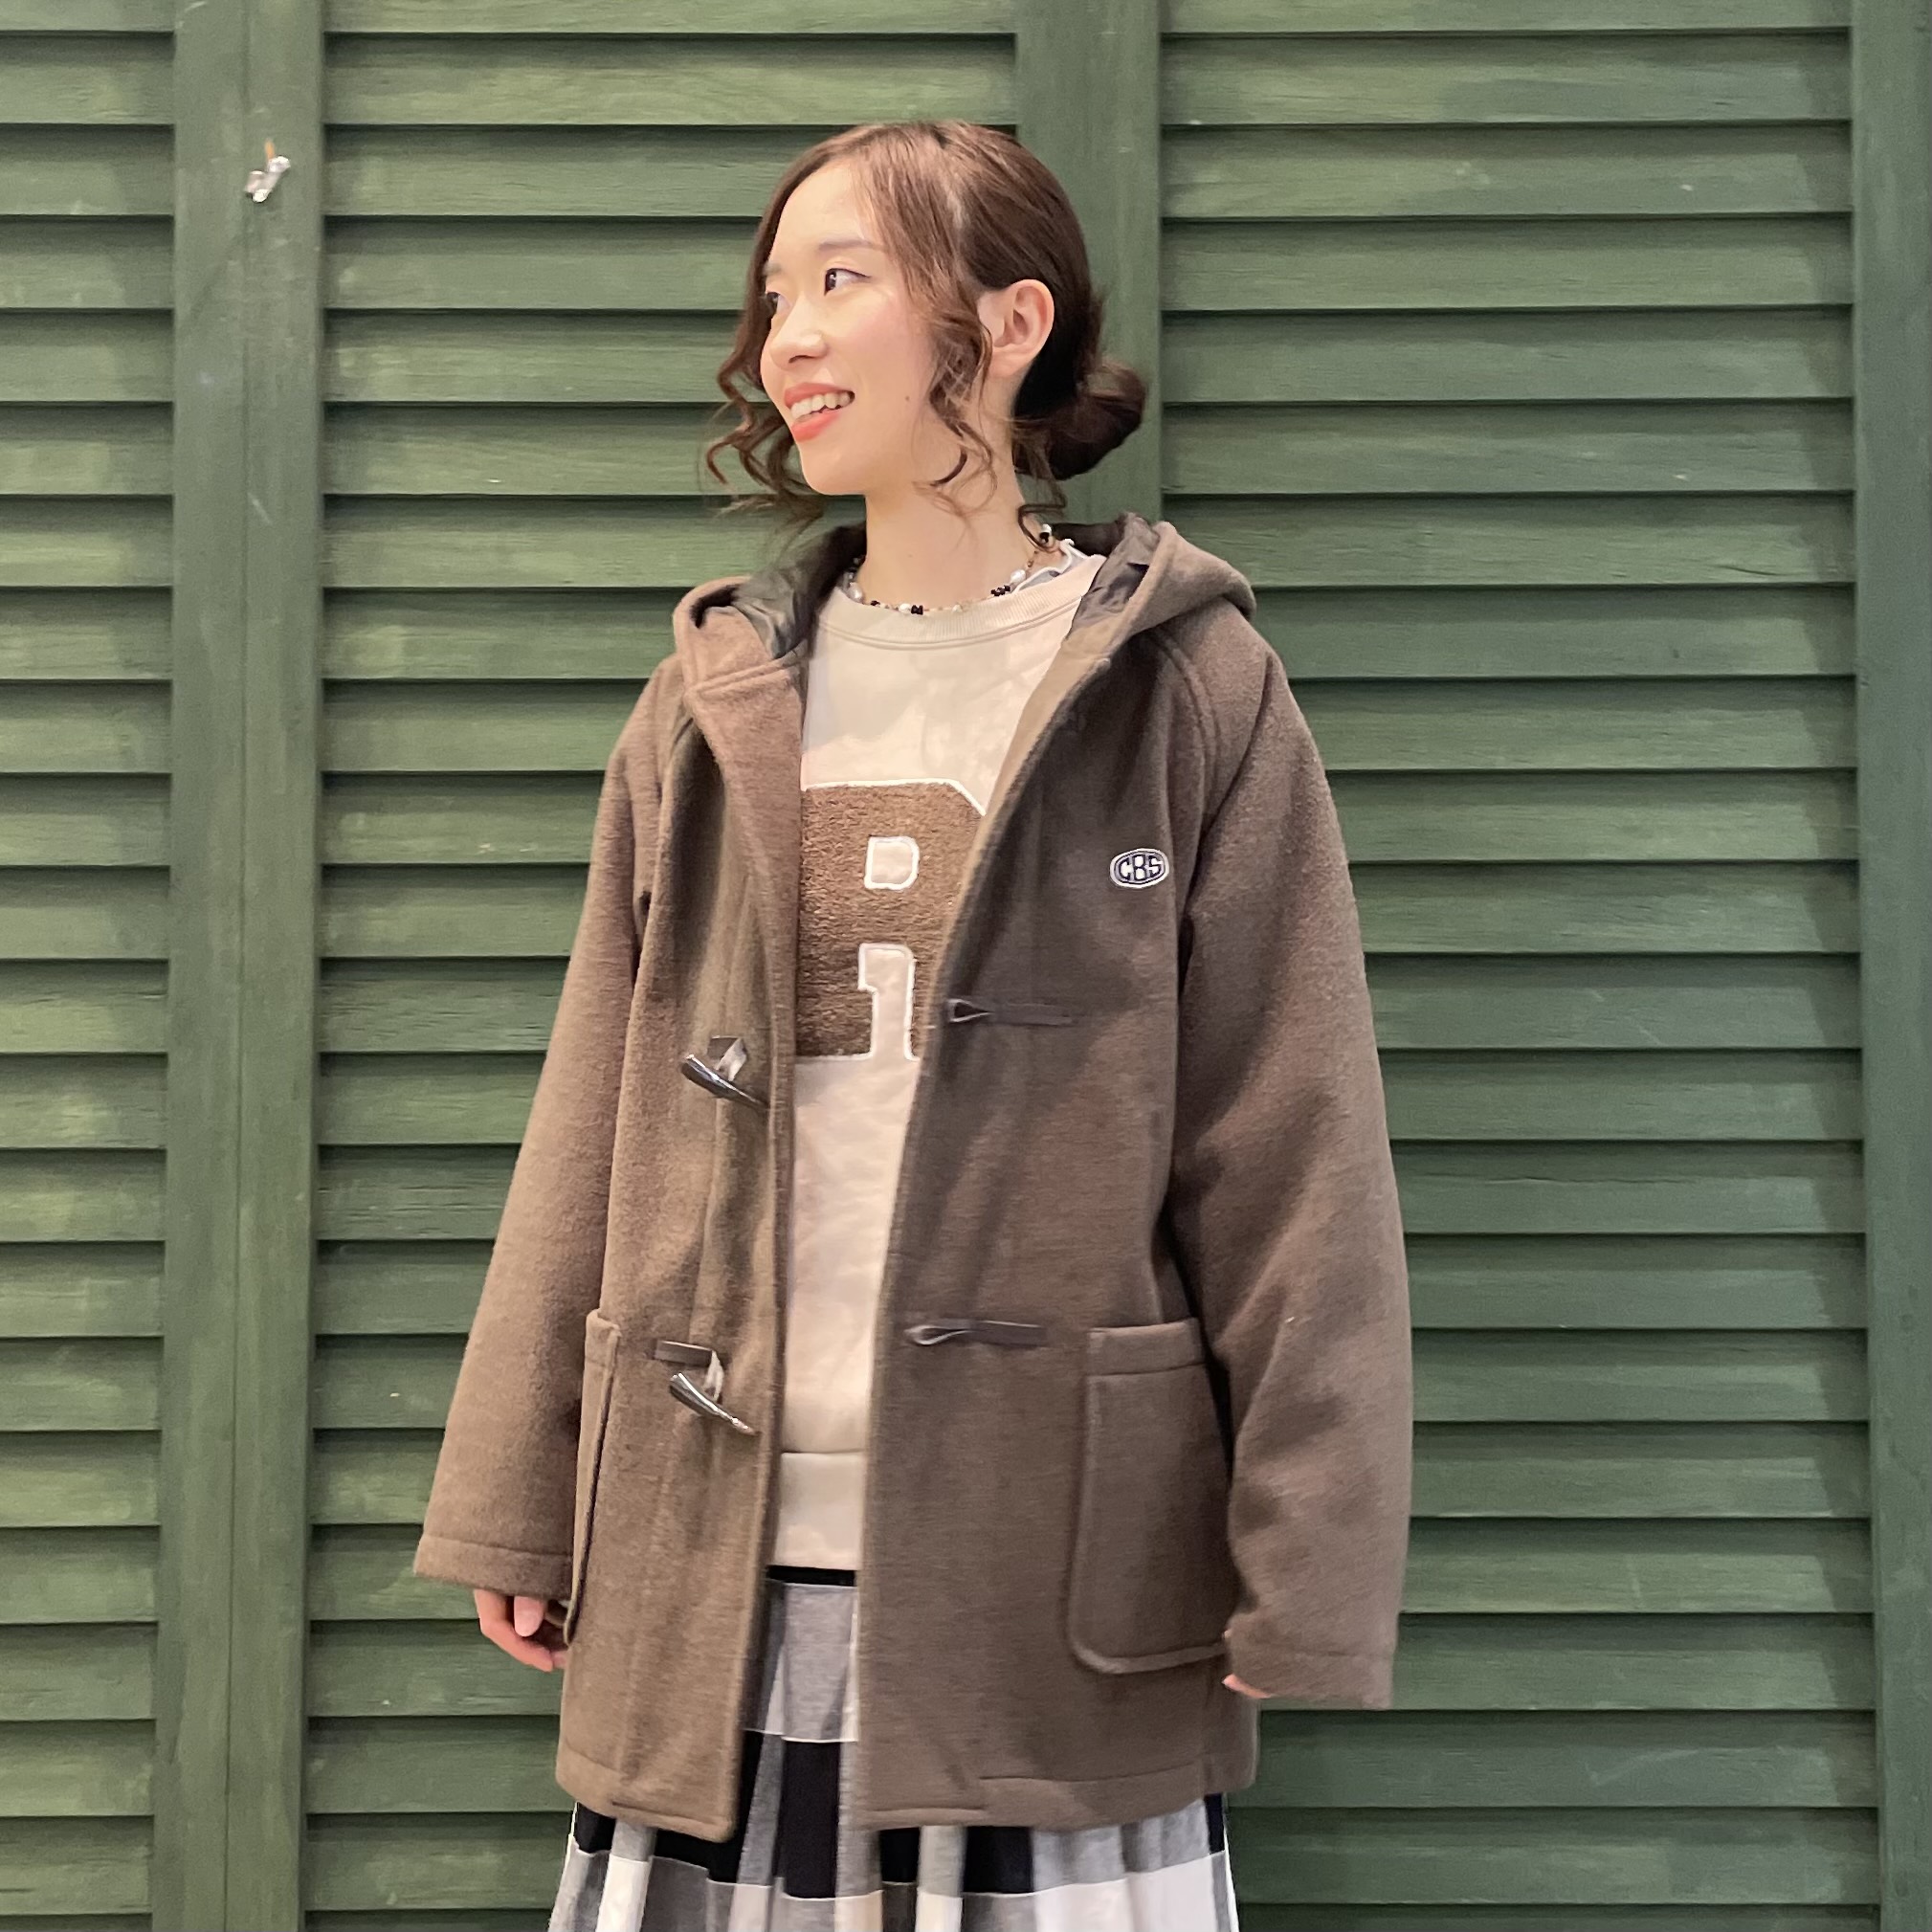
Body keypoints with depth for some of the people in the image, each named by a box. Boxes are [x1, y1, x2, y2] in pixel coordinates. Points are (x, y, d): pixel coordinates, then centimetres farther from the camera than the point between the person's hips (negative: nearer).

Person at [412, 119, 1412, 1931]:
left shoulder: (1189, 691, 0)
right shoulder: (710, 707, 11)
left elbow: (1294, 1158, -3)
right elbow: (588, 1137, 12)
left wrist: (1304, 1573, -7)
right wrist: (517, 1507, 8)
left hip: (1058, 1578, -3)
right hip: (713, 1584, 4)